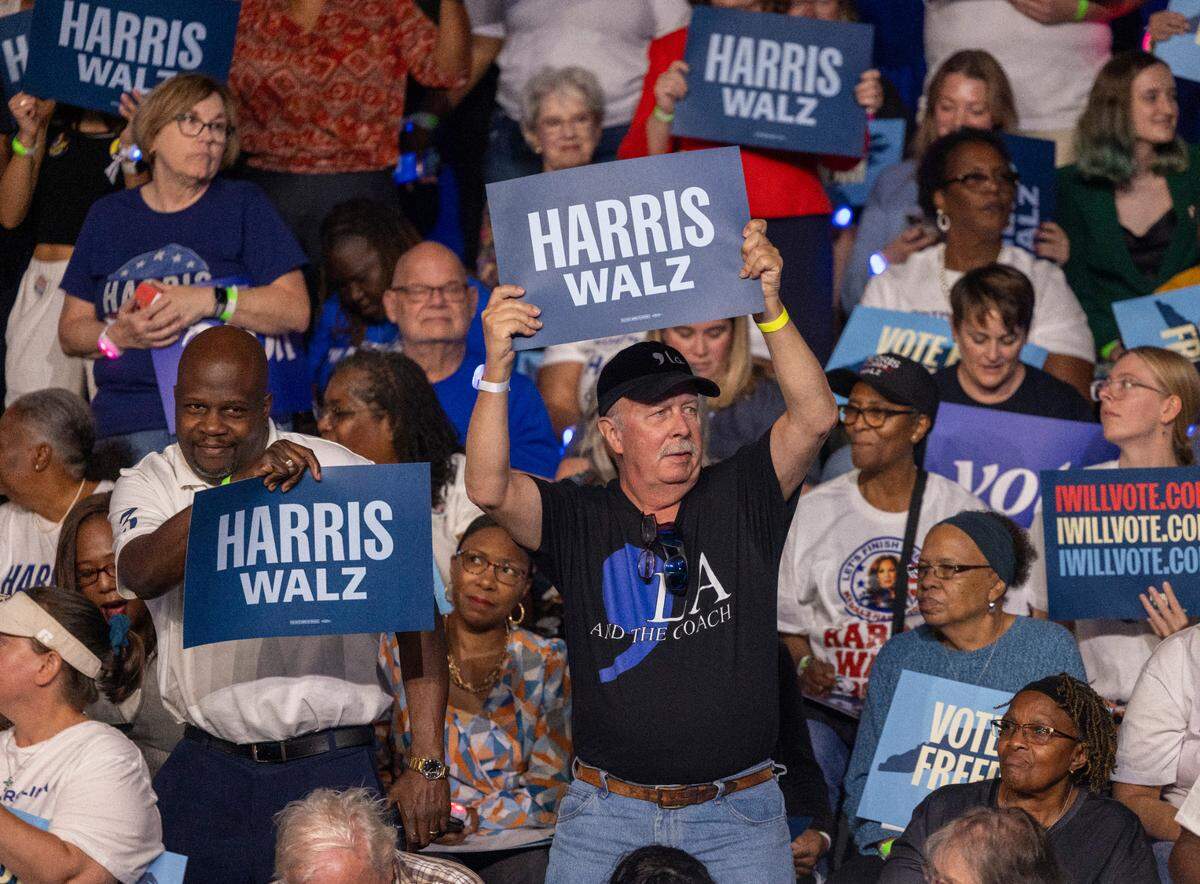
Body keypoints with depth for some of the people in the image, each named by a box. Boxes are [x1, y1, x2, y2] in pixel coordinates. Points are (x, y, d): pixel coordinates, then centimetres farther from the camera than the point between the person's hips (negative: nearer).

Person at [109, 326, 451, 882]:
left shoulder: (341, 473, -1)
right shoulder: (148, 486, 5)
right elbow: (141, 575, -17)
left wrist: (427, 765, -8)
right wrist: (240, 486, -28)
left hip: (331, 771, -2)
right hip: (207, 773, 2)